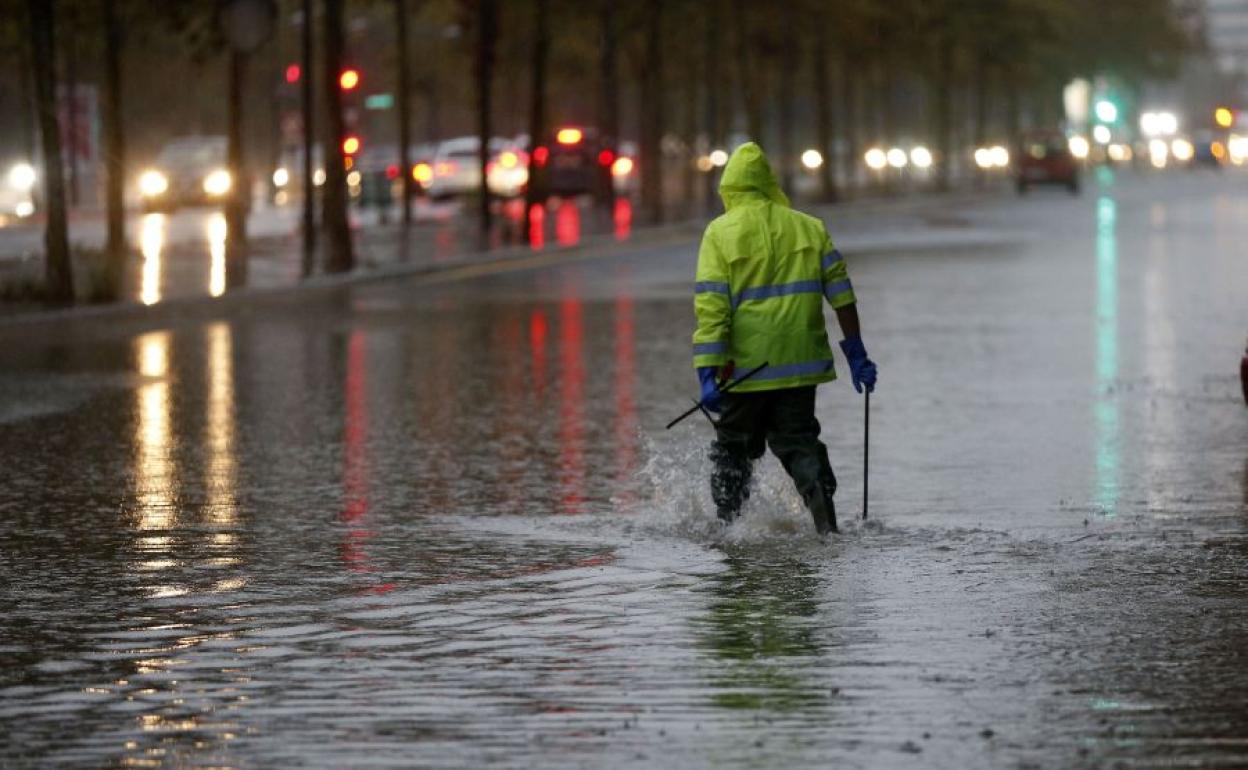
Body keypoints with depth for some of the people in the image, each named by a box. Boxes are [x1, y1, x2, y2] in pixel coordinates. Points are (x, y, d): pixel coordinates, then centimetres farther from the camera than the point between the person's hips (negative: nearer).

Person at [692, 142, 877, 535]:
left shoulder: (721, 233, -5)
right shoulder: (810, 227, 5)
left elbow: (711, 308, -12)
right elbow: (842, 295, 3)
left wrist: (708, 374, -14)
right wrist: (857, 355, 8)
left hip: (746, 366, -2)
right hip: (801, 363, 2)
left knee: (733, 445, 15)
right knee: (797, 438, 11)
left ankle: (727, 524, 18)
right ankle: (817, 484, -17)